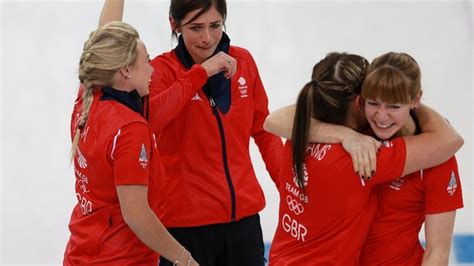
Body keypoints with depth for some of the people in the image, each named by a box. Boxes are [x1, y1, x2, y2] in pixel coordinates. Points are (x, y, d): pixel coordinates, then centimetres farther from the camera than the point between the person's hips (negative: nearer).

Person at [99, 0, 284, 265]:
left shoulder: (243, 61, 4)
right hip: (187, 221, -4)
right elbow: (148, 118, -29)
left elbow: (264, 130, 14)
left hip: (244, 212, 4)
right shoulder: (163, 69, -8)